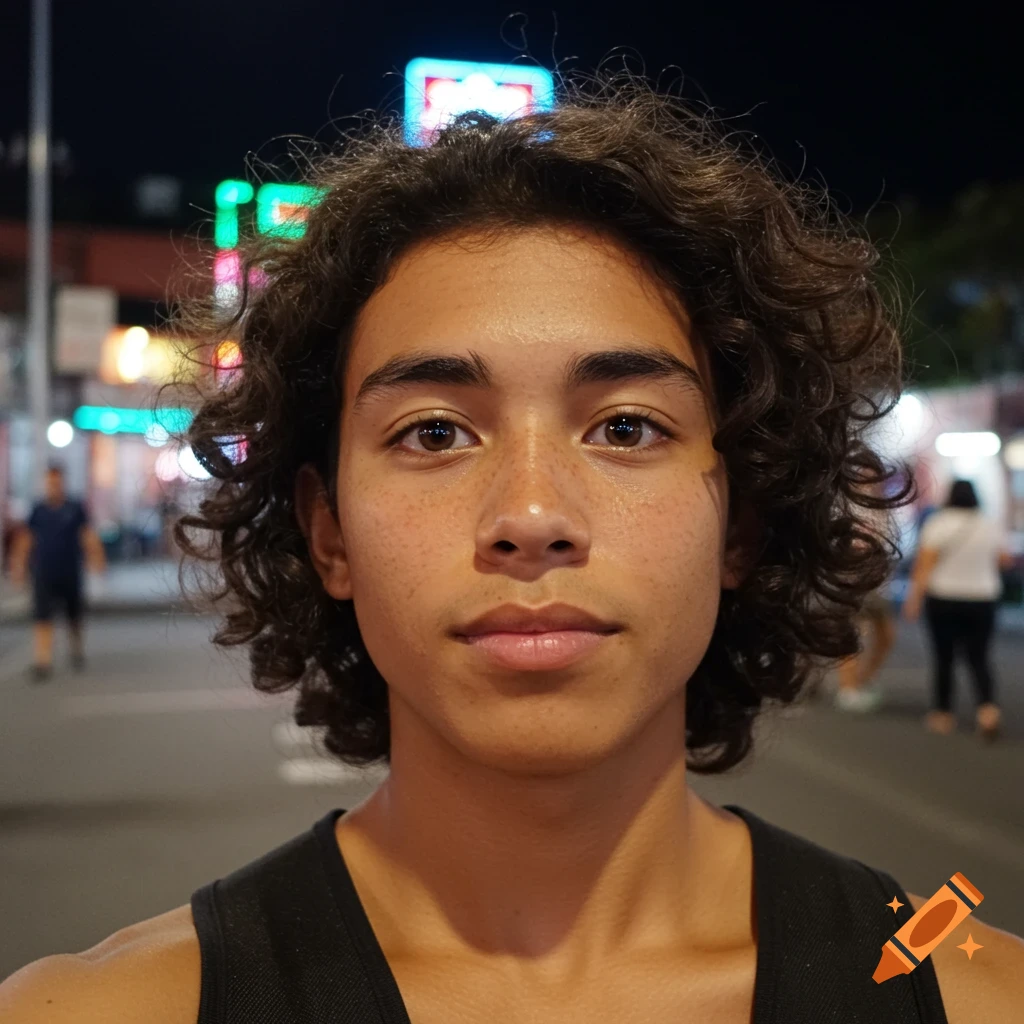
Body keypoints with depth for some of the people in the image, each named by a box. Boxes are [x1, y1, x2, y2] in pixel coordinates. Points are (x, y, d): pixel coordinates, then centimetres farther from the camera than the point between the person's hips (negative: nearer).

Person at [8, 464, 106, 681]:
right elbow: (26, 539, 11)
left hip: (70, 574, 0)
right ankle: (43, 661, -9)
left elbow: (88, 535, 1)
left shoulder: (75, 508, 2)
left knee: (75, 615, 10)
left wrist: (96, 557, -10)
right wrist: (19, 566, 10)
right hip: (43, 574, 1)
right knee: (42, 617, -9)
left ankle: (77, 652, 33)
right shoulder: (38, 510, 6)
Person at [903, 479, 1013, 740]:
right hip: (981, 601, 2)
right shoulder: (989, 526, 3)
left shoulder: (937, 524, -8)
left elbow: (924, 565, -13)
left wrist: (914, 598, -13)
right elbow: (1003, 560, 14)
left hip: (943, 600, -2)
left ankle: (943, 714, 14)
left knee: (944, 658, 8)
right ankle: (987, 707, -15)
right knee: (979, 659, 6)